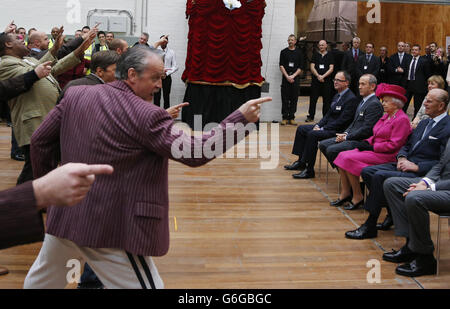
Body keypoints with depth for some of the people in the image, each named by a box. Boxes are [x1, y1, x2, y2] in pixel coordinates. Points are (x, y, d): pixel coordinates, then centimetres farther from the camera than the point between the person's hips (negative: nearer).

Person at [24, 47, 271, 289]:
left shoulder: (75, 95, 1)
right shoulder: (146, 117, -17)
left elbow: (41, 140, 7)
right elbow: (194, 153, -17)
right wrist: (240, 118, -14)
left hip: (64, 213, 7)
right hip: (109, 225, -7)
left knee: (43, 276, 30)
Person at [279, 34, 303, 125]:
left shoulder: (299, 52, 8)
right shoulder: (283, 52, 8)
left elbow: (300, 67, 4)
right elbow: (281, 66, 2)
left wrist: (293, 76, -8)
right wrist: (287, 76, -9)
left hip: (295, 78, 0)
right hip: (285, 77, 0)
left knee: (294, 99, 0)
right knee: (285, 99, -3)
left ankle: (291, 118, 5)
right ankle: (285, 118, 1)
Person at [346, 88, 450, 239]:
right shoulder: (424, 123, 19)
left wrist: (416, 167, -20)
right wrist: (402, 158, 1)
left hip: (420, 173, -9)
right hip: (405, 165, 9)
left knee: (380, 176, -27)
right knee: (367, 171, -7)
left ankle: (370, 226, -17)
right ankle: (392, 213, 3)